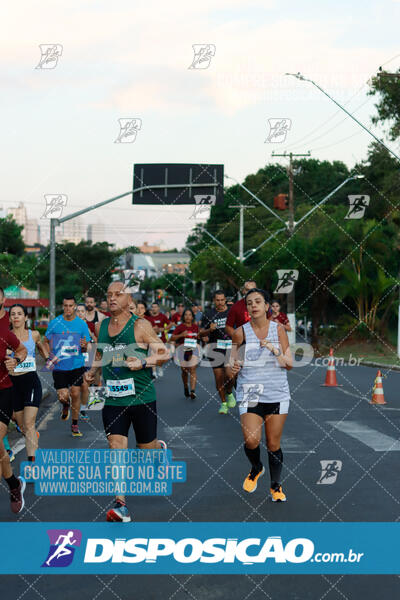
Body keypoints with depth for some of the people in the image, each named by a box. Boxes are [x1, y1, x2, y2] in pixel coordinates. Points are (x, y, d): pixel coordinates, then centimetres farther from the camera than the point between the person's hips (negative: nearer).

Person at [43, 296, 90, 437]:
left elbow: (86, 348, 6)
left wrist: (84, 346, -18)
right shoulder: (54, 323, -1)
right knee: (63, 396, -7)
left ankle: (75, 425, 14)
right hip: (59, 366, -1)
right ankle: (65, 406, 31)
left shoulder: (82, 324, 1)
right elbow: (46, 341, 10)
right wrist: (50, 355, -7)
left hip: (77, 365, 1)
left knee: (76, 394, -2)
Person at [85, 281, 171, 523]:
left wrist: (143, 362, -22)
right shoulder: (101, 326, 8)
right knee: (116, 449, -9)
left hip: (142, 397, -3)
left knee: (147, 448, 11)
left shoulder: (140, 325, -7)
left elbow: (164, 354, -7)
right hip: (113, 399, 3)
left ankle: (162, 448, 49)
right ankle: (120, 505, -9)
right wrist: (93, 369, 11)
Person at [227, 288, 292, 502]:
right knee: (251, 440, -17)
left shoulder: (278, 329, 3)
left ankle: (276, 486, 25)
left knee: (273, 444, 5)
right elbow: (232, 361, 9)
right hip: (249, 394, -1)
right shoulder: (241, 332, 1)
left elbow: (289, 364, 3)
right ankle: (256, 468, 16)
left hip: (277, 394, 1)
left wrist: (275, 351, -14)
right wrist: (233, 368, -14)